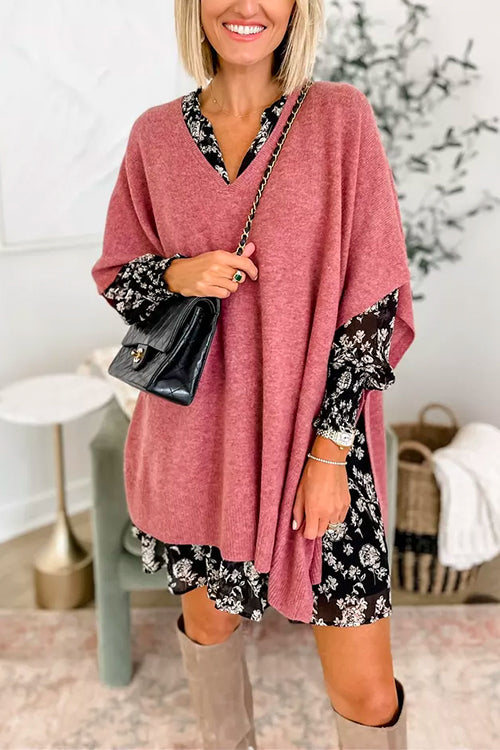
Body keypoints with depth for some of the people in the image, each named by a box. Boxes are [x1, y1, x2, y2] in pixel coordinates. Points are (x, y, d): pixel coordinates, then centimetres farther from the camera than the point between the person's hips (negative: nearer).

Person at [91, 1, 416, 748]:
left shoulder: (339, 117, -5)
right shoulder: (155, 134, 3)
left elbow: (371, 300, -7)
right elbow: (116, 275, 11)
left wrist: (329, 449, -11)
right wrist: (179, 275, -12)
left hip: (314, 433, -2)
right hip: (195, 434, 3)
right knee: (206, 619, 22)